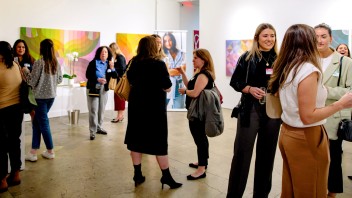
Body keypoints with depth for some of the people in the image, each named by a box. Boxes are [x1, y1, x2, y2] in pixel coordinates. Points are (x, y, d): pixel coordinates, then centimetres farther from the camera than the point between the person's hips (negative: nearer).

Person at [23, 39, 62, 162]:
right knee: (37, 122, 15)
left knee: (43, 123, 6)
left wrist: (26, 72, 3)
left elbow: (33, 82, -12)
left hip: (40, 97, -6)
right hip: (51, 96, 6)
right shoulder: (56, 63, 3)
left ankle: (50, 151, 17)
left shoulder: (39, 63, -15)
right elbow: (60, 80, 10)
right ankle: (33, 152, 17)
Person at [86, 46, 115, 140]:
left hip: (104, 89, 4)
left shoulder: (109, 64, 3)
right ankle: (92, 131, -3)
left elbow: (115, 76, -3)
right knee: (93, 111, -6)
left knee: (102, 110, 11)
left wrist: (112, 68, -19)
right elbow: (88, 75, -11)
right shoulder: (93, 63, -7)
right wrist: (98, 79, -23)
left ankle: (99, 128, 24)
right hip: (93, 88, -4)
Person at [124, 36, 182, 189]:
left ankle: (137, 174, 19)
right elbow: (167, 88, -10)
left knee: (136, 139, 11)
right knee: (159, 141, 3)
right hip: (154, 106, -4)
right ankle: (166, 176, 12)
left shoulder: (134, 63, 2)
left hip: (136, 105, 5)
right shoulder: (159, 64, -12)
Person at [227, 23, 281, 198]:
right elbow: (235, 82, 1)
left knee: (267, 154, 12)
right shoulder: (247, 57, 0)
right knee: (242, 153, 0)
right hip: (250, 110, -2)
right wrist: (250, 89, -15)